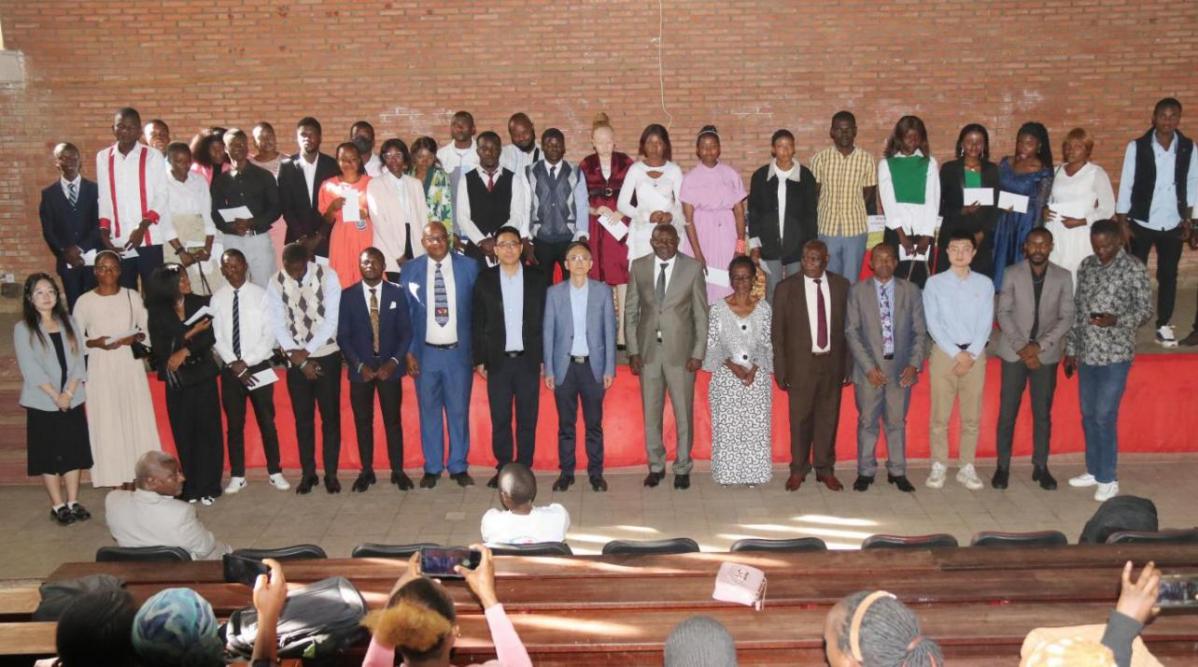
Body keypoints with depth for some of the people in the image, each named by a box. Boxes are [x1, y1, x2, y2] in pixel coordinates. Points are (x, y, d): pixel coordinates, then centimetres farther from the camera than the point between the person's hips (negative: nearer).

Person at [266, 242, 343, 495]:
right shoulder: (275, 283, -5)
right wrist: (299, 358, -12)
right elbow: (279, 325, -5)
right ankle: (308, 473, 20)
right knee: (302, 417, 8)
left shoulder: (327, 276, -11)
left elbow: (332, 320, -13)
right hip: (295, 360, 2)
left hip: (326, 356, -1)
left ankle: (331, 473, 14)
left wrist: (307, 351, -15)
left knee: (330, 416, 4)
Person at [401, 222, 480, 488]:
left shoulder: (469, 266, -2)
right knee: (429, 411, 8)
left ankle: (459, 467, 18)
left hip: (459, 351, -1)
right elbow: (404, 314, 3)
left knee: (459, 410, 6)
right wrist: (408, 352, -2)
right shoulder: (410, 271, 1)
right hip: (425, 353, 1)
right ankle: (432, 468, 19)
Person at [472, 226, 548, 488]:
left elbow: (547, 319, 3)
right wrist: (479, 360, 1)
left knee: (527, 418, 6)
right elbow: (477, 323, 4)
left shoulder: (538, 278, 1)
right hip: (498, 360, 0)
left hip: (528, 359, 0)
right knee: (500, 419, 5)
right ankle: (503, 469, 15)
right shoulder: (485, 279, 2)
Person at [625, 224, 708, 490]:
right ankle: (656, 466, 24)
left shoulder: (693, 268, -2)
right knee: (651, 412, 10)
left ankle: (682, 468, 19)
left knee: (683, 413, 5)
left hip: (681, 351, -2)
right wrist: (633, 351, 0)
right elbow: (630, 311, 6)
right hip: (648, 351, 2)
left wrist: (698, 353, -5)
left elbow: (701, 314, 0)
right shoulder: (638, 267, 3)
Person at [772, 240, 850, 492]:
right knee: (800, 419, 6)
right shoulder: (786, 288, -3)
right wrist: (780, 370, -4)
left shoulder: (841, 285, 2)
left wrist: (848, 366, 2)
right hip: (801, 364, -2)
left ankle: (825, 469, 26)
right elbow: (777, 332, -1)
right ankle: (798, 469, 23)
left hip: (832, 362, 2)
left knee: (828, 417, 10)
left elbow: (848, 327, 4)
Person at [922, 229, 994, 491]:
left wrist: (971, 355, -10)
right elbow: (933, 324, -4)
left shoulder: (984, 284, 7)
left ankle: (967, 468, 13)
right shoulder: (934, 283, 2)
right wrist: (956, 353, -11)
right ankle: (938, 466, 8)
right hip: (943, 353, -2)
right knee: (940, 416, 0)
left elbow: (986, 323, 1)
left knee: (972, 417, 5)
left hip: (975, 354, 2)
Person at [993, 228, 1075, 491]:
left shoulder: (1063, 277, 2)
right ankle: (1003, 466, 10)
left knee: (1043, 413, 7)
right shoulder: (1012, 274, -2)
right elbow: (1003, 313, -4)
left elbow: (1067, 318, -2)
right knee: (1007, 412, 1)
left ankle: (1040, 467, 17)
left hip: (1046, 354, 1)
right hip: (1014, 352, -1)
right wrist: (1021, 347, -13)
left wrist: (1039, 346, -12)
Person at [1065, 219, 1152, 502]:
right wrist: (1070, 350, 12)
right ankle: (1093, 470, 25)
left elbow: (1145, 310, -6)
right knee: (1088, 416, 12)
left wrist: (1116, 321, -25)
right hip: (1086, 354, 6)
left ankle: (1108, 479, 7)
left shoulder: (1133, 268, -7)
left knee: (1105, 417, -5)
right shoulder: (1086, 266, 8)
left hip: (1115, 355, -5)